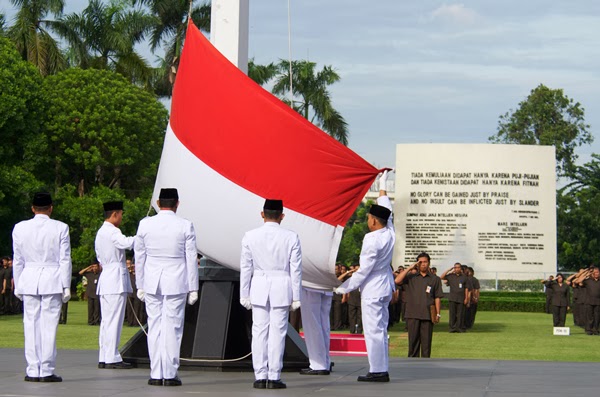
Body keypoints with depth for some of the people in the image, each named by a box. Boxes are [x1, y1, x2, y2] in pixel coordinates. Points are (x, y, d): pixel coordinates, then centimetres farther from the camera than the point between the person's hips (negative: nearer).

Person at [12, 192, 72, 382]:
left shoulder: (20, 228, 3)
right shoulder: (60, 228, -3)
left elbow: (18, 260, 7)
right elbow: (65, 260, -3)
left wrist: (17, 286, 13)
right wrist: (66, 286, 1)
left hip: (29, 281, 2)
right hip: (52, 281, -2)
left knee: (31, 326, 5)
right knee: (49, 325, -1)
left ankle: (33, 371, 5)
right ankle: (47, 371, -2)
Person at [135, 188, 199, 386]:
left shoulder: (145, 224, 1)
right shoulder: (186, 226, -5)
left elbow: (139, 257, 6)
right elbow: (191, 259, -2)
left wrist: (140, 286, 14)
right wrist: (193, 288, 4)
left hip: (152, 283, 2)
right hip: (176, 284, -2)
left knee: (154, 327, 6)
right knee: (172, 328, 1)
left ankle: (156, 375, 5)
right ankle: (170, 374, 1)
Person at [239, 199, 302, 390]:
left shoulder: (250, 236, 0)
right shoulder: (291, 237, -3)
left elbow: (245, 268, 3)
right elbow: (296, 269, -1)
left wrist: (244, 295, 8)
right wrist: (296, 297, 5)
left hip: (259, 288, 1)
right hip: (282, 288, -1)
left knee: (259, 332, 5)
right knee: (277, 333, 1)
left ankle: (260, 377, 4)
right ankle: (274, 377, 0)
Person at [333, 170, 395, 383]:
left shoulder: (372, 240, -20)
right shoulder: (389, 233, 0)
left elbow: (363, 270, -18)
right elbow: (386, 212, 19)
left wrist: (344, 288, -8)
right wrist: (382, 186, 31)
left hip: (372, 289, -9)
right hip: (385, 287, 9)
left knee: (373, 331, -5)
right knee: (381, 329, 11)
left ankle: (377, 371, -6)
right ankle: (382, 370, 12)